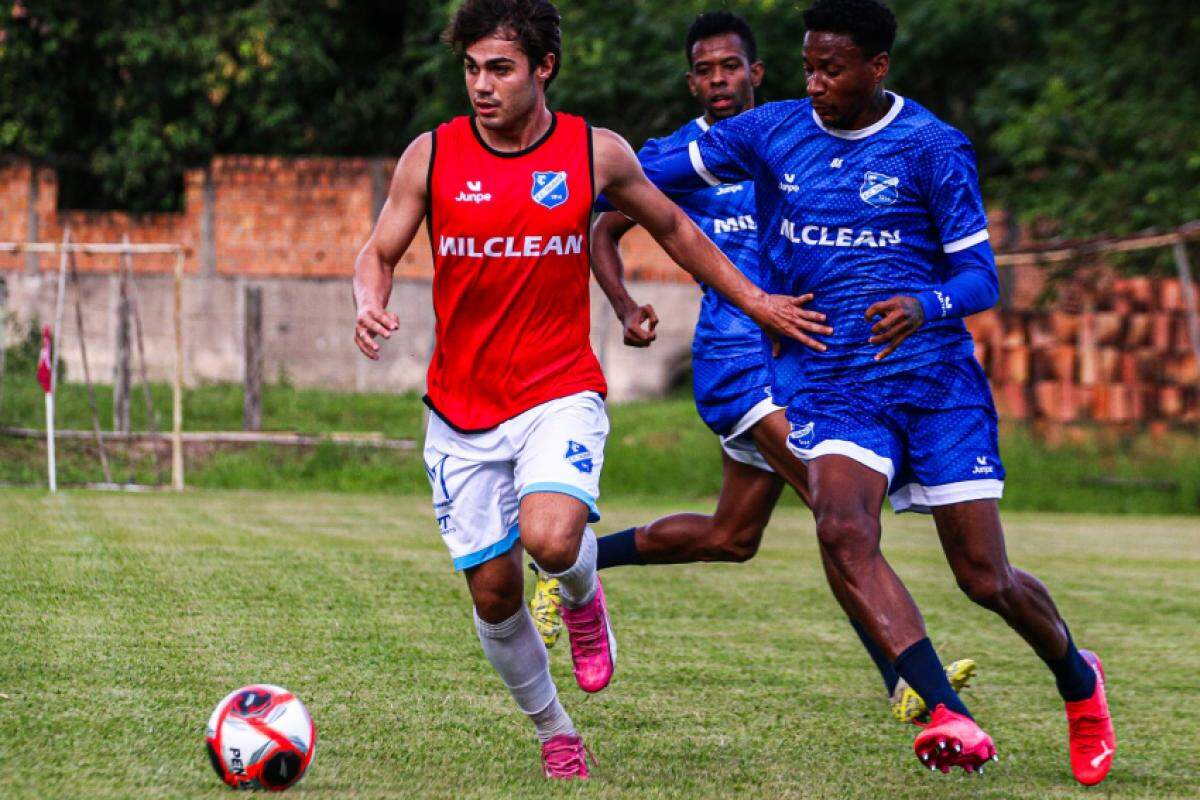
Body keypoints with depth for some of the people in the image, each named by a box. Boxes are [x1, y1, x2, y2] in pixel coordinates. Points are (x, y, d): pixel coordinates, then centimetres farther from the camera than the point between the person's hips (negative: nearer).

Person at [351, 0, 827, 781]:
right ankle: (555, 733, 28)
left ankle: (585, 597, 9)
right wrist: (371, 306, -18)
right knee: (493, 590, 3)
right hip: (461, 408, 2)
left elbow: (672, 226, 14)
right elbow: (379, 254, 5)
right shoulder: (432, 156, -4)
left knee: (550, 536, -29)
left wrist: (754, 301, 17)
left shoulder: (597, 153, -3)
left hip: (560, 394, -2)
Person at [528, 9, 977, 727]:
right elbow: (604, 233, 9)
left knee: (731, 538, 15)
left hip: (798, 357, 6)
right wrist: (626, 310, -7)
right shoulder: (674, 156, 0)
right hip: (737, 360, -6)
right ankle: (905, 683, -25)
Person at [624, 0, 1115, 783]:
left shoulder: (933, 147, -5)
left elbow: (979, 276, -5)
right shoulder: (771, 133, 4)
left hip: (937, 381, -2)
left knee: (986, 579, 1)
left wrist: (924, 308, -25)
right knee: (843, 531, -27)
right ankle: (951, 718, -33)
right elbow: (658, 174, 14)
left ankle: (1078, 679, 33)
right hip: (830, 385, 2)